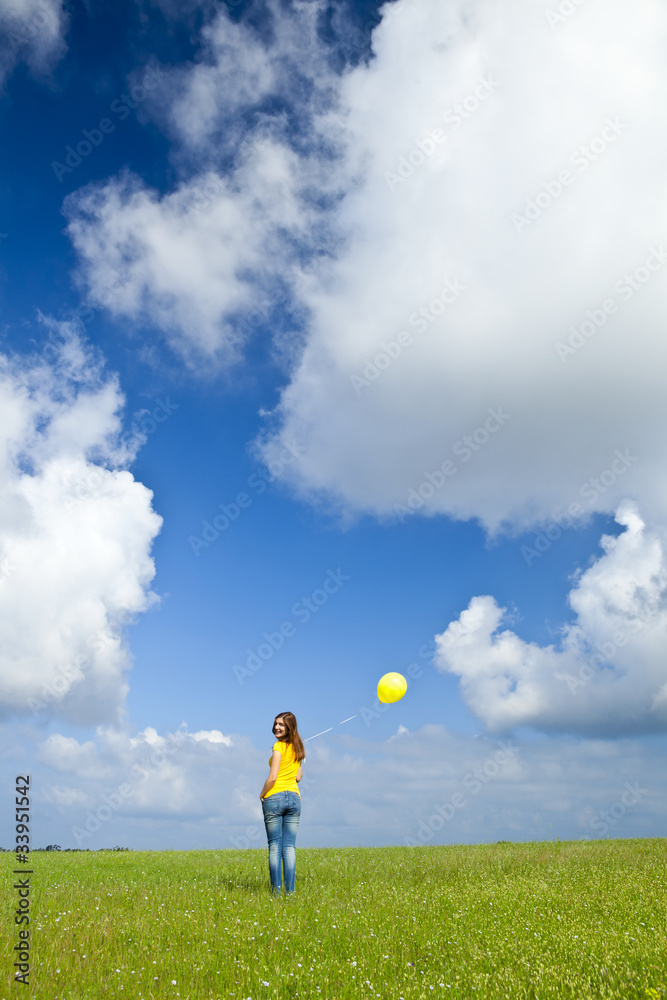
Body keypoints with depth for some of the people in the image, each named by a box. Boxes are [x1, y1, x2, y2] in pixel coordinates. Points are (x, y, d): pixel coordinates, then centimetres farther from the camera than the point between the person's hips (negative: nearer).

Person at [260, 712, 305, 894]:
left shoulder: (279, 746, -10)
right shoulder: (297, 748, 11)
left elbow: (272, 778, -14)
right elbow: (298, 777, 13)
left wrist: (262, 794, 0)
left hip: (274, 797, -6)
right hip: (294, 797, 6)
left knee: (274, 846, 0)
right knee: (289, 846, 5)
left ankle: (276, 890, 0)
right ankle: (290, 891, 3)